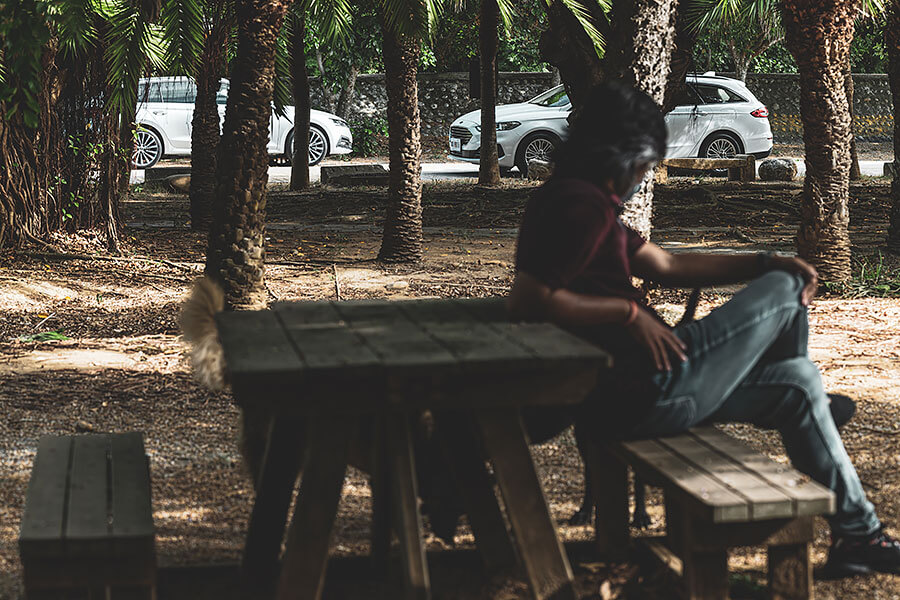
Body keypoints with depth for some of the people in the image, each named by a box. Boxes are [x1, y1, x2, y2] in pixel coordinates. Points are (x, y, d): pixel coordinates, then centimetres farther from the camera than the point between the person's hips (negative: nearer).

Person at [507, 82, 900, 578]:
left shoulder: (576, 200, 17)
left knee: (798, 380, 19)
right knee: (784, 291, 5)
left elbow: (668, 267, 21)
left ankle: (856, 532, 27)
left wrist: (766, 264, 13)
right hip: (643, 393, -11)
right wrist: (630, 313, -21)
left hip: (624, 392, 11)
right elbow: (526, 300, -28)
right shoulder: (583, 206, -18)